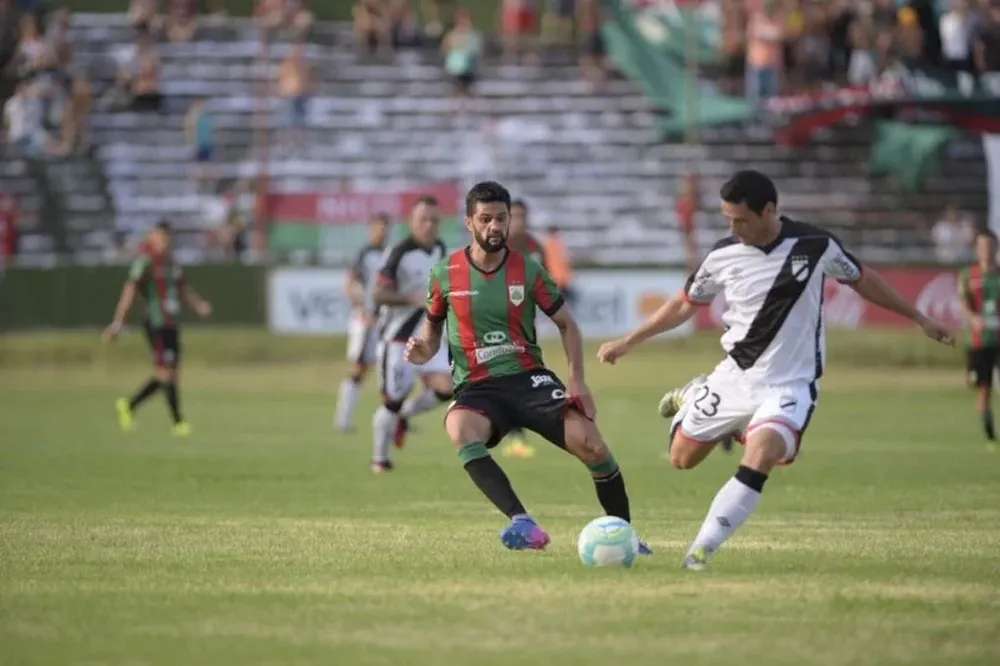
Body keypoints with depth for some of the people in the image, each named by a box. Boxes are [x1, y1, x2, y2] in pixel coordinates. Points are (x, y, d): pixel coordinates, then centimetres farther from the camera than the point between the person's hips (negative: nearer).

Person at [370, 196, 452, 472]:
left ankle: (404, 416, 17)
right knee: (393, 399, -3)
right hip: (399, 337, -6)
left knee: (444, 388, -11)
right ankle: (379, 457, 15)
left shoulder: (440, 249, 7)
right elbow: (379, 294, -18)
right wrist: (413, 298, -28)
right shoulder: (400, 253, -15)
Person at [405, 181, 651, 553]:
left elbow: (566, 324, 10)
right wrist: (422, 352, -6)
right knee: (459, 428, -37)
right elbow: (433, 329, 17)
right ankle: (522, 523, -47)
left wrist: (577, 379, -2)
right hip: (477, 387, -1)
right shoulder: (445, 275, 2)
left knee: (591, 445, -17)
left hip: (528, 378, 1)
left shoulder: (528, 271, 1)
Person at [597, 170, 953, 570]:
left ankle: (700, 551, -24)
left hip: (789, 384, -3)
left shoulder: (816, 246, -12)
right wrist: (630, 341, 10)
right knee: (682, 458, 10)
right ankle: (694, 400, 44)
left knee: (759, 457, -30)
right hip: (735, 378, 3)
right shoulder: (723, 256, -7)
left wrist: (918, 318, 14)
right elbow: (686, 304, 11)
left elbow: (861, 279, 8)